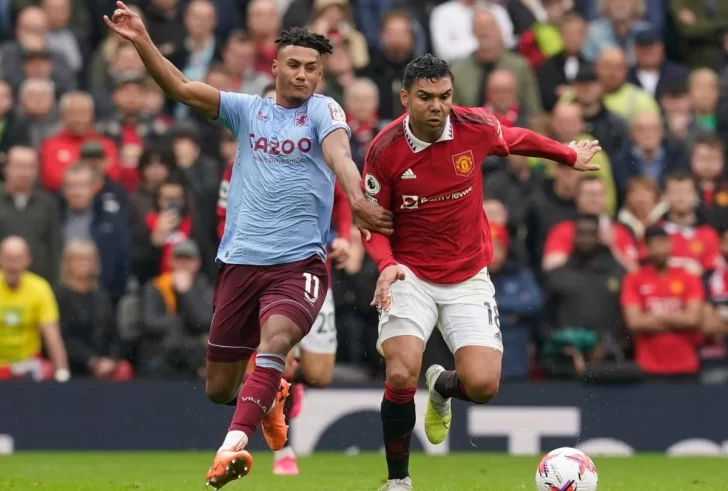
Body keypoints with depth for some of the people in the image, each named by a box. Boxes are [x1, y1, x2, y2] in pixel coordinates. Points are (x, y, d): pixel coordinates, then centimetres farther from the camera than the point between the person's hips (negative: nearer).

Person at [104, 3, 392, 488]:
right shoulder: (247, 110, 10)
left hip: (299, 262, -4)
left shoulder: (323, 110, 0)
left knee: (275, 338, -34)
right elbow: (181, 88, 4)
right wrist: (142, 42, -9)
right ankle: (269, 397, 44)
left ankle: (232, 447, -41)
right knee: (219, 388, 9)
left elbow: (338, 153, -20)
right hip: (239, 262, 4)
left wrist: (357, 199, -39)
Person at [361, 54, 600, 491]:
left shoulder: (476, 128, -11)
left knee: (482, 384, -13)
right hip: (411, 275, -1)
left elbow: (519, 140, 12)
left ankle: (442, 387, 27)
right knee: (401, 375, -22)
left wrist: (570, 155, 28)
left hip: (469, 278, 2)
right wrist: (387, 263, -22)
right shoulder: (384, 151, -14)